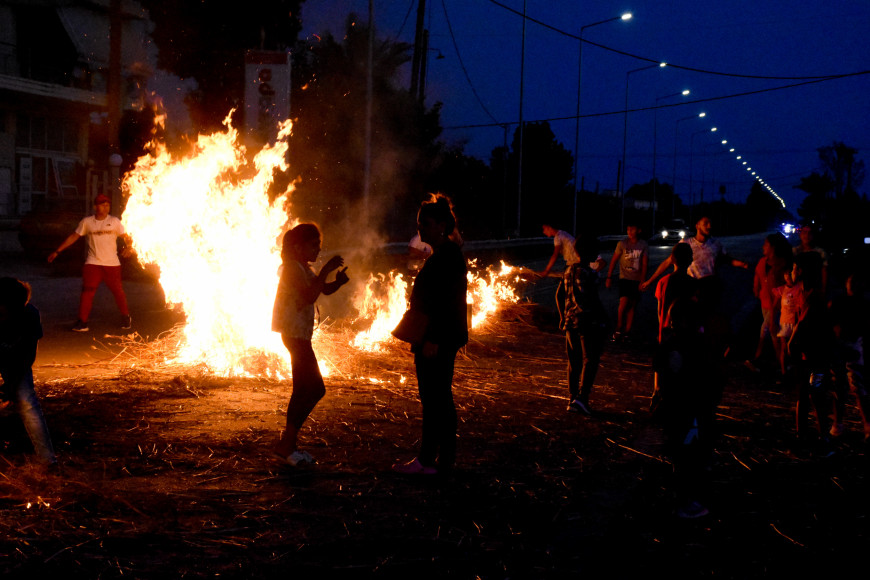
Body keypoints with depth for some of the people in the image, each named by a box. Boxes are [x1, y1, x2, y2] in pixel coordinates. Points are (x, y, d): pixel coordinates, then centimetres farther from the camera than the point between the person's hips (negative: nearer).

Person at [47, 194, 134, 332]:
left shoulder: (114, 221, 2)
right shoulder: (87, 222, 3)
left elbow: (126, 237, 2)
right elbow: (73, 237, 8)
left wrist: (128, 248, -21)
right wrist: (57, 251, 6)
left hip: (112, 264, 0)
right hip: (92, 263, 0)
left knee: (118, 291, 6)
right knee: (87, 292, -8)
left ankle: (126, 317, 26)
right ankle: (82, 322, -4)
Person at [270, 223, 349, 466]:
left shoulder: (305, 269, 16)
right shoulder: (293, 268, -14)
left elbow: (325, 290, 15)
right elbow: (309, 296, -27)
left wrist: (338, 281, -5)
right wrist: (325, 270, -27)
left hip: (300, 336, 10)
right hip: (295, 334, -10)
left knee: (303, 391, 11)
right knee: (316, 389, -11)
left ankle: (288, 445, 17)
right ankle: (286, 445, -7)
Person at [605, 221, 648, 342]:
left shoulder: (643, 245, -1)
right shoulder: (622, 243, -4)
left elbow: (645, 264, -1)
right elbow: (614, 260, 2)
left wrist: (642, 281, -8)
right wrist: (609, 277, -1)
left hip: (637, 280, 2)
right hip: (625, 278, -2)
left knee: (632, 306, 3)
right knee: (624, 303, -16)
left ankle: (627, 332, 10)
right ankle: (618, 329, 0)